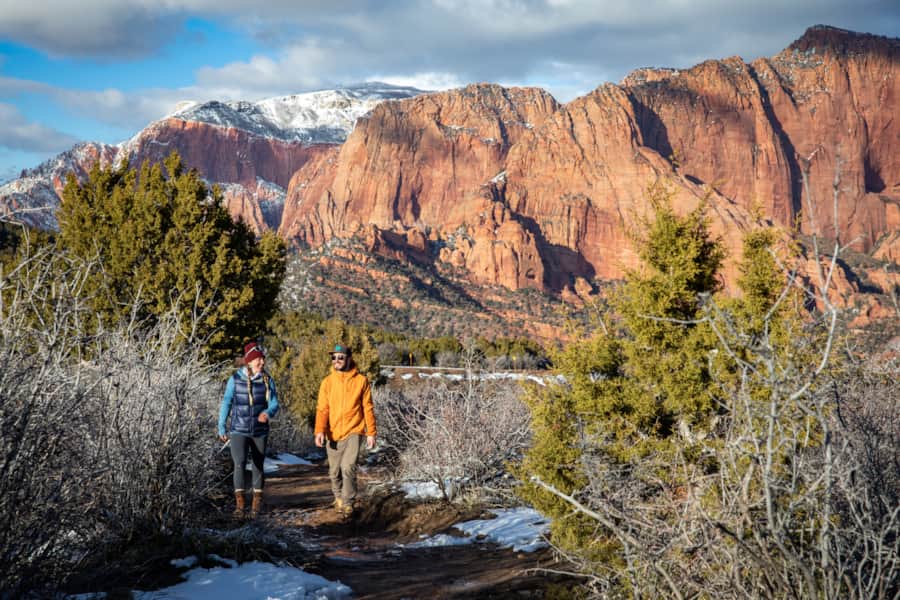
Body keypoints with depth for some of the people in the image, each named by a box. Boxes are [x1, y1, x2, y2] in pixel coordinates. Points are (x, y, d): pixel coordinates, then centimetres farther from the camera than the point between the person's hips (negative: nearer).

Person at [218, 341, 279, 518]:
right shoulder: (235, 379, -5)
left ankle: (256, 504, 18)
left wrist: (268, 413, -26)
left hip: (260, 431, 2)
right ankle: (239, 502, -15)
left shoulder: (267, 380, 0)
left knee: (258, 466, 7)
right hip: (239, 430, -2)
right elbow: (226, 403, 3)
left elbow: (274, 404, -3)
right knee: (239, 464, -17)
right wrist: (221, 427, 5)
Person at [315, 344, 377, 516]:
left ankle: (348, 503, -2)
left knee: (348, 467, -17)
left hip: (353, 432, -3)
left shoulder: (361, 380, -1)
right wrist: (320, 431, -18)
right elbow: (322, 408, -4)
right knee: (335, 471, 10)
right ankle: (338, 497, 35)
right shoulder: (327, 382, 3)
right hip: (333, 434, 3)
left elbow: (368, 408, 3)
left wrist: (371, 432, -1)